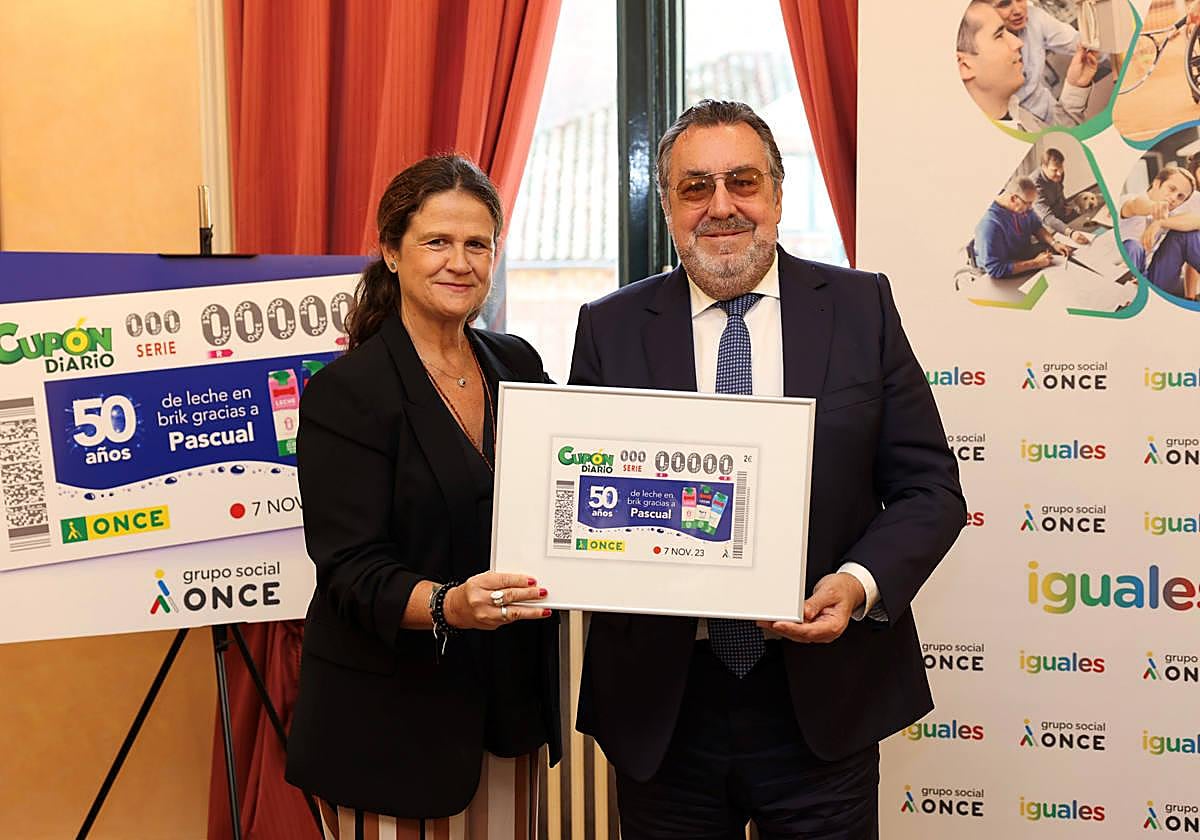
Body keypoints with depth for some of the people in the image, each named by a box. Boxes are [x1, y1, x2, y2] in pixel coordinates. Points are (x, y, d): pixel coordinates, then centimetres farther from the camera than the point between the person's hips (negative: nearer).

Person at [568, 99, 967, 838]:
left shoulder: (862, 307, 0)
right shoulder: (610, 329, 2)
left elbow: (930, 487, 1)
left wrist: (860, 583, -16)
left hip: (822, 701, 0)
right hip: (662, 706, 1)